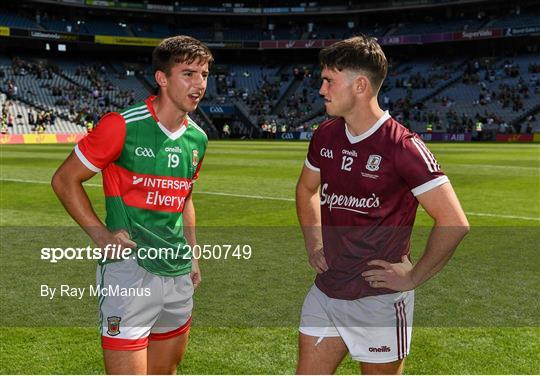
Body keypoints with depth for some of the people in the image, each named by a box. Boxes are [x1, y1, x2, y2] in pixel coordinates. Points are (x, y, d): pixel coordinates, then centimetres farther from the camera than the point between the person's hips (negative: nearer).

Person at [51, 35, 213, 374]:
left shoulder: (197, 139, 7)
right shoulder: (122, 126, -12)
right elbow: (65, 180, -5)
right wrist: (102, 235, -13)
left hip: (179, 274, 7)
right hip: (129, 271, -6)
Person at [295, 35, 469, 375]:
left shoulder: (402, 145, -18)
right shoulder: (325, 136, 2)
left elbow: (454, 222, -19)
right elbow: (307, 188, 21)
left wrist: (413, 277, -14)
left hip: (379, 299, -6)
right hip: (325, 291, 6)